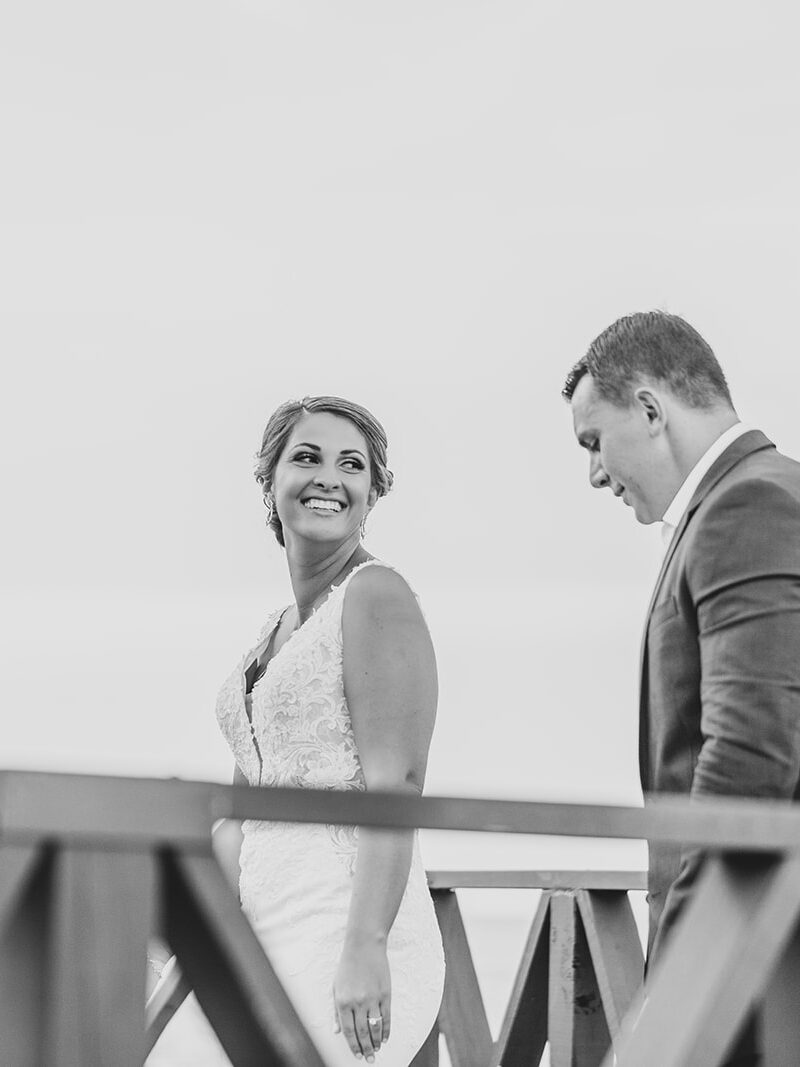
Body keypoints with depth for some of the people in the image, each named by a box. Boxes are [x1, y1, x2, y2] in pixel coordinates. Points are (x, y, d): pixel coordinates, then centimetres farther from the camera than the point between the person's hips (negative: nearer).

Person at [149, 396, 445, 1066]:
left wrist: (367, 948, -24)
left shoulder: (375, 595, -6)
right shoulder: (279, 629, 19)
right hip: (266, 931, 8)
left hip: (344, 919, -8)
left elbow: (396, 785, -16)